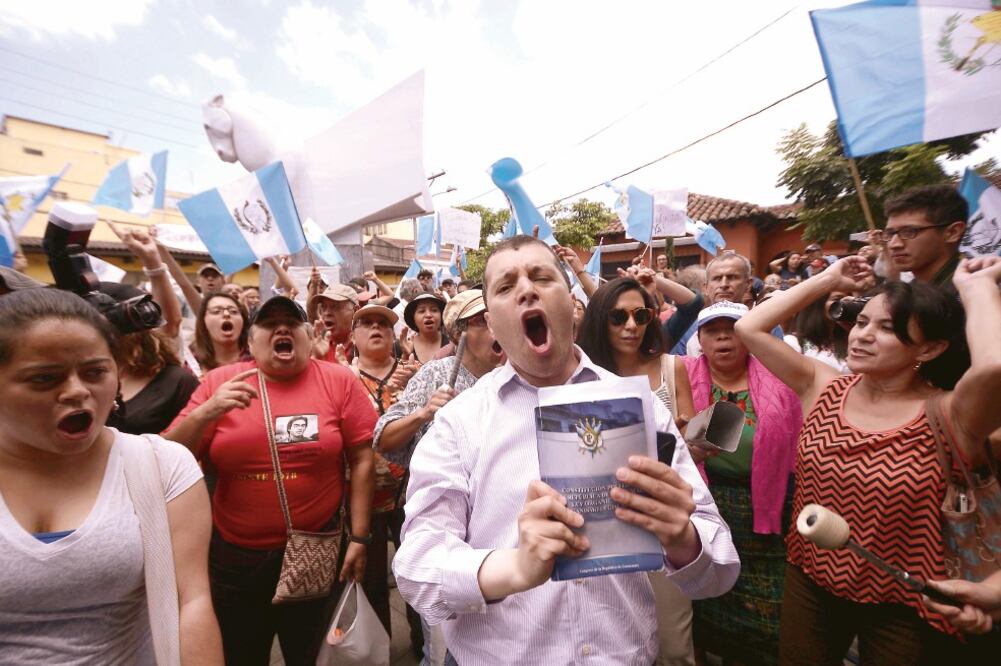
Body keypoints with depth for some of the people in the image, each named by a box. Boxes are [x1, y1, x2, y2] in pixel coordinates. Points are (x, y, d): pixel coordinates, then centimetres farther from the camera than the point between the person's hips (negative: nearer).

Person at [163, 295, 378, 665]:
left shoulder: (339, 381, -8)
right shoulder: (219, 382, -4)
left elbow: (362, 460, -6)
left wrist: (359, 537, -7)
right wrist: (206, 412, -21)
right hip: (234, 555, 2)